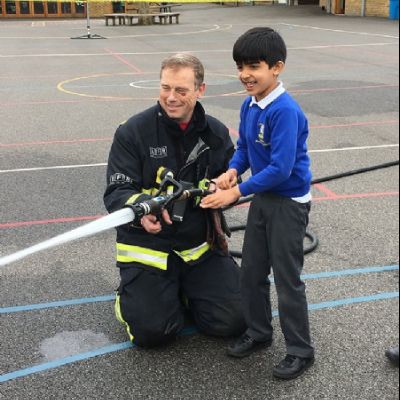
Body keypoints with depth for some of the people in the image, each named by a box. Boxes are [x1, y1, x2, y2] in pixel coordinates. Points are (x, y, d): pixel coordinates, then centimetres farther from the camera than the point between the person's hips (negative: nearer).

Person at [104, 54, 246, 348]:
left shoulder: (217, 133, 2)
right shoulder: (133, 132, -10)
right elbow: (116, 193, -14)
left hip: (200, 245, 3)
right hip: (147, 246, -3)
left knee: (233, 322, -3)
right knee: (151, 332, -13)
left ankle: (184, 291, 25)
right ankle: (132, 295, 22)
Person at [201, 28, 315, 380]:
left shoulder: (285, 110, -26)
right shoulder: (250, 105, 0)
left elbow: (280, 168, -29)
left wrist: (237, 192, -24)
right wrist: (233, 171, -9)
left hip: (289, 203, -8)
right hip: (262, 198, 8)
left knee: (287, 279, 3)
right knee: (252, 271, 17)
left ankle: (301, 350, 20)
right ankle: (259, 333, 36)